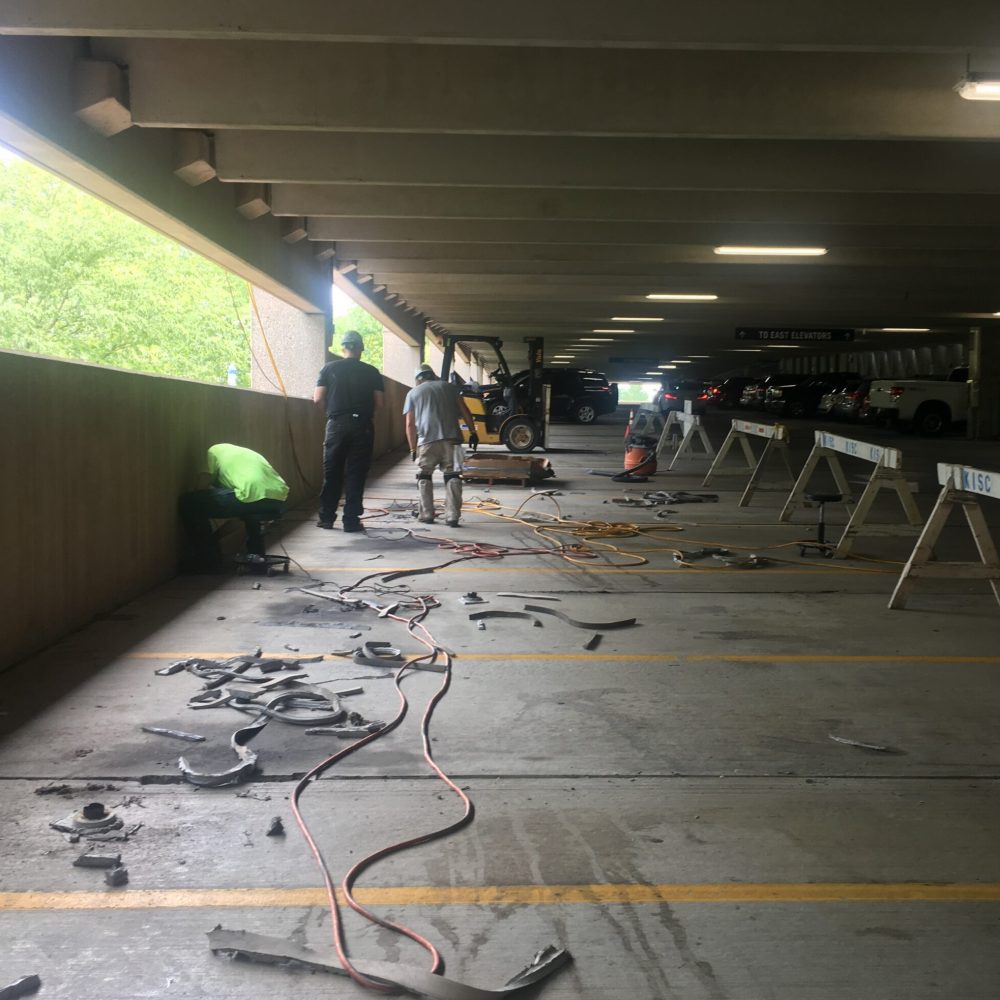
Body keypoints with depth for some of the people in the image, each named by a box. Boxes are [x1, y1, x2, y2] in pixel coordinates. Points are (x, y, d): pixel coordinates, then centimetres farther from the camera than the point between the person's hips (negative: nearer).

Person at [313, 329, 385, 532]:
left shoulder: (330, 369, 2)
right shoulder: (372, 372, 3)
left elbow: (318, 399, -2)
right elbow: (379, 404, 0)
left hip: (337, 424, 0)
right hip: (363, 426, 0)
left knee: (332, 473, 10)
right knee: (356, 474, 3)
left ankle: (326, 517, 15)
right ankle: (351, 520, 2)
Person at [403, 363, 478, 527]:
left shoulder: (413, 393, 15)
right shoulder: (448, 387, 20)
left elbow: (410, 424, 9)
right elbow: (464, 411, 9)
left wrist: (413, 448, 12)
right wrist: (473, 432, 10)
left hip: (427, 440, -1)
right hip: (451, 438, 1)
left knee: (425, 476, 16)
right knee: (452, 476, 5)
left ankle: (427, 514, 17)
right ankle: (452, 517, -2)